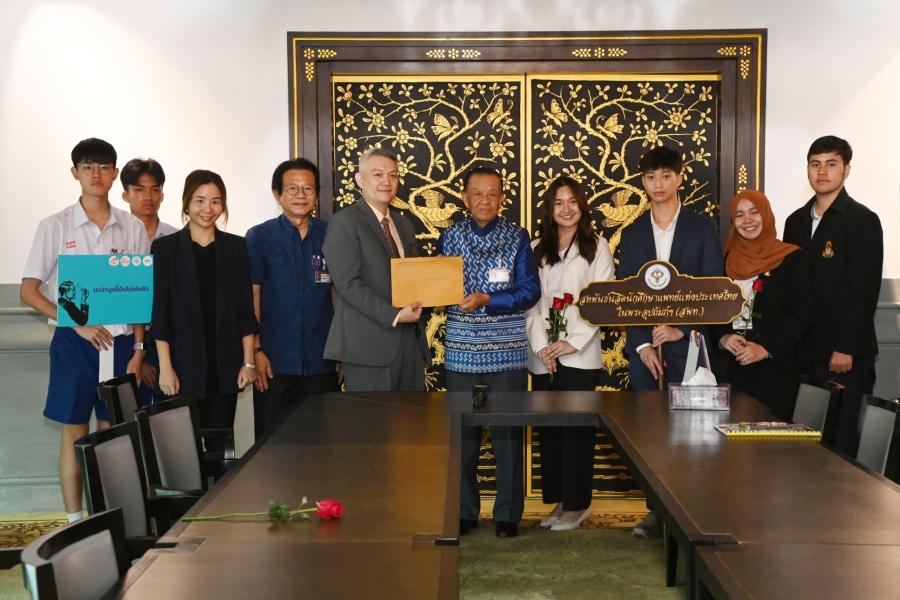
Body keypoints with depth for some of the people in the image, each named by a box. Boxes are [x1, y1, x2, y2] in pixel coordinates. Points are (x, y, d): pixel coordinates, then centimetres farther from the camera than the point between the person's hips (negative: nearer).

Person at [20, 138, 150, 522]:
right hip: (74, 343, -2)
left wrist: (138, 349, 1)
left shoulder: (133, 229, 4)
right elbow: (28, 291, -3)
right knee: (74, 433, 4)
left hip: (121, 341, 2)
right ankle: (75, 523, 14)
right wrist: (79, 325, -13)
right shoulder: (55, 227, -1)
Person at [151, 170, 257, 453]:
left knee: (220, 445, 4)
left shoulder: (236, 247, 7)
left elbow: (245, 309, 7)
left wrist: (248, 362, 2)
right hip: (184, 363, -2)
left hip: (225, 363, 2)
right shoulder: (166, 247, 1)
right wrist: (165, 367, -8)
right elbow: (160, 311, -2)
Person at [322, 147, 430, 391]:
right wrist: (393, 316, -19)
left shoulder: (404, 224, 18)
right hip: (369, 343, -7)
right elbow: (349, 284, -13)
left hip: (411, 339, 7)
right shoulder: (344, 222, -5)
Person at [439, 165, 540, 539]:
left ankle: (508, 514, 15)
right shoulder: (450, 238, 6)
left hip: (507, 352, -1)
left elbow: (530, 292, -6)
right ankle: (463, 511, 20)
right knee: (462, 433, 7)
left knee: (508, 433, 4)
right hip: (461, 351, 2)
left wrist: (487, 300, -18)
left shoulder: (517, 238, 1)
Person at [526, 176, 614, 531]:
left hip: (580, 355, -3)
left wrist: (574, 341, -12)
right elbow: (531, 301, 4)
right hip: (542, 356, 3)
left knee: (577, 429, -2)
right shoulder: (536, 250, 11)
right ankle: (559, 501, 16)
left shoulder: (597, 247, 2)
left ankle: (577, 504, 8)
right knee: (548, 429, 7)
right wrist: (541, 346, -8)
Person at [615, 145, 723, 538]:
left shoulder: (702, 228, 4)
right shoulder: (632, 234, 11)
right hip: (644, 348, 2)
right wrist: (642, 344, -4)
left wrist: (682, 329, -11)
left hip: (688, 344, -2)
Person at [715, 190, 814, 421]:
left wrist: (765, 349, -15)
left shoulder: (792, 258, 0)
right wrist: (723, 338, -6)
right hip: (734, 368, 3)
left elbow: (802, 314, -6)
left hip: (776, 369, -3)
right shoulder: (728, 260, 12)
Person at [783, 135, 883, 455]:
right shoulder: (796, 221, 13)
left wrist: (846, 348, -15)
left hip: (844, 354, -5)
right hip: (803, 350, 5)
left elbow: (865, 289, -11)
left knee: (841, 439, -2)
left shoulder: (862, 221, -6)